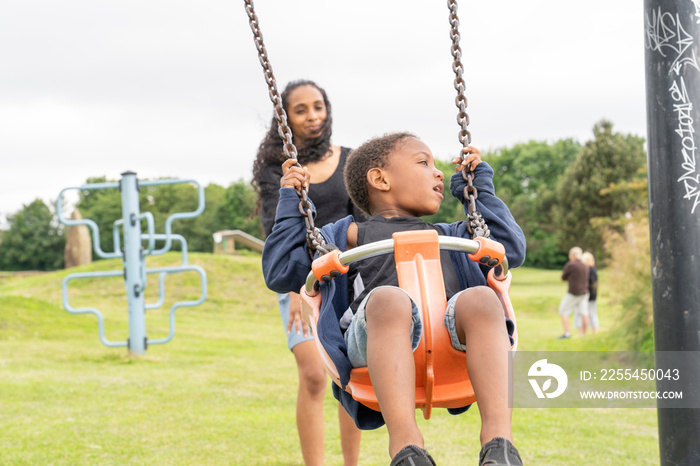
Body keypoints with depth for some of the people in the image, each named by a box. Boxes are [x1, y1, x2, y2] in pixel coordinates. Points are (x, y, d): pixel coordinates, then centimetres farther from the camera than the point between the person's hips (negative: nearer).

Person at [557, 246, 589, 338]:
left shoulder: (570, 265, -13)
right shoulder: (585, 266, 8)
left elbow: (563, 278, -3)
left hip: (573, 293, -7)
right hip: (584, 292, 7)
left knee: (563, 312, 2)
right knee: (584, 314, 4)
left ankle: (567, 333, -5)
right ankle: (583, 333, 6)